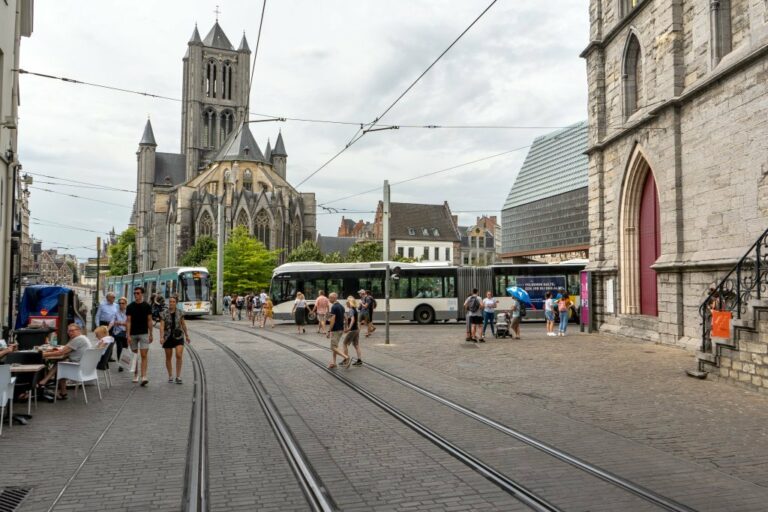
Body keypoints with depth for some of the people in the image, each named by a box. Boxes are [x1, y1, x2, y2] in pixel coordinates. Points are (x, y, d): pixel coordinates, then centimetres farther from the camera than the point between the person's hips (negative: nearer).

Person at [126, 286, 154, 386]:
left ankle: (144, 377, -16)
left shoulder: (147, 306, 0)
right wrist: (128, 335, -9)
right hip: (133, 334, 2)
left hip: (144, 334, -1)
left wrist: (151, 334, 2)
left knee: (144, 355, -10)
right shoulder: (130, 307, 0)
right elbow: (128, 321, -1)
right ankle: (135, 374, 27)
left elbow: (149, 321, 4)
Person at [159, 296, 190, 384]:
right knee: (168, 357, 10)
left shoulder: (179, 313, 1)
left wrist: (187, 335, 15)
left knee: (179, 355, -15)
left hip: (178, 337, 0)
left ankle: (178, 376, -6)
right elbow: (162, 326, -12)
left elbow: (183, 324, 10)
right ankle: (170, 376, 25)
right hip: (168, 337, 0)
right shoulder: (164, 314, -5)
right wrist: (161, 337, -24)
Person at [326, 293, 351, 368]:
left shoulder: (334, 307, -17)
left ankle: (347, 357, -16)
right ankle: (333, 362, 17)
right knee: (334, 346, 15)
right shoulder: (341, 306, 11)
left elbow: (333, 320, -21)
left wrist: (328, 331, -18)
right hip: (341, 329, 9)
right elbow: (343, 318, 15)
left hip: (335, 330, -9)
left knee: (334, 347, -5)